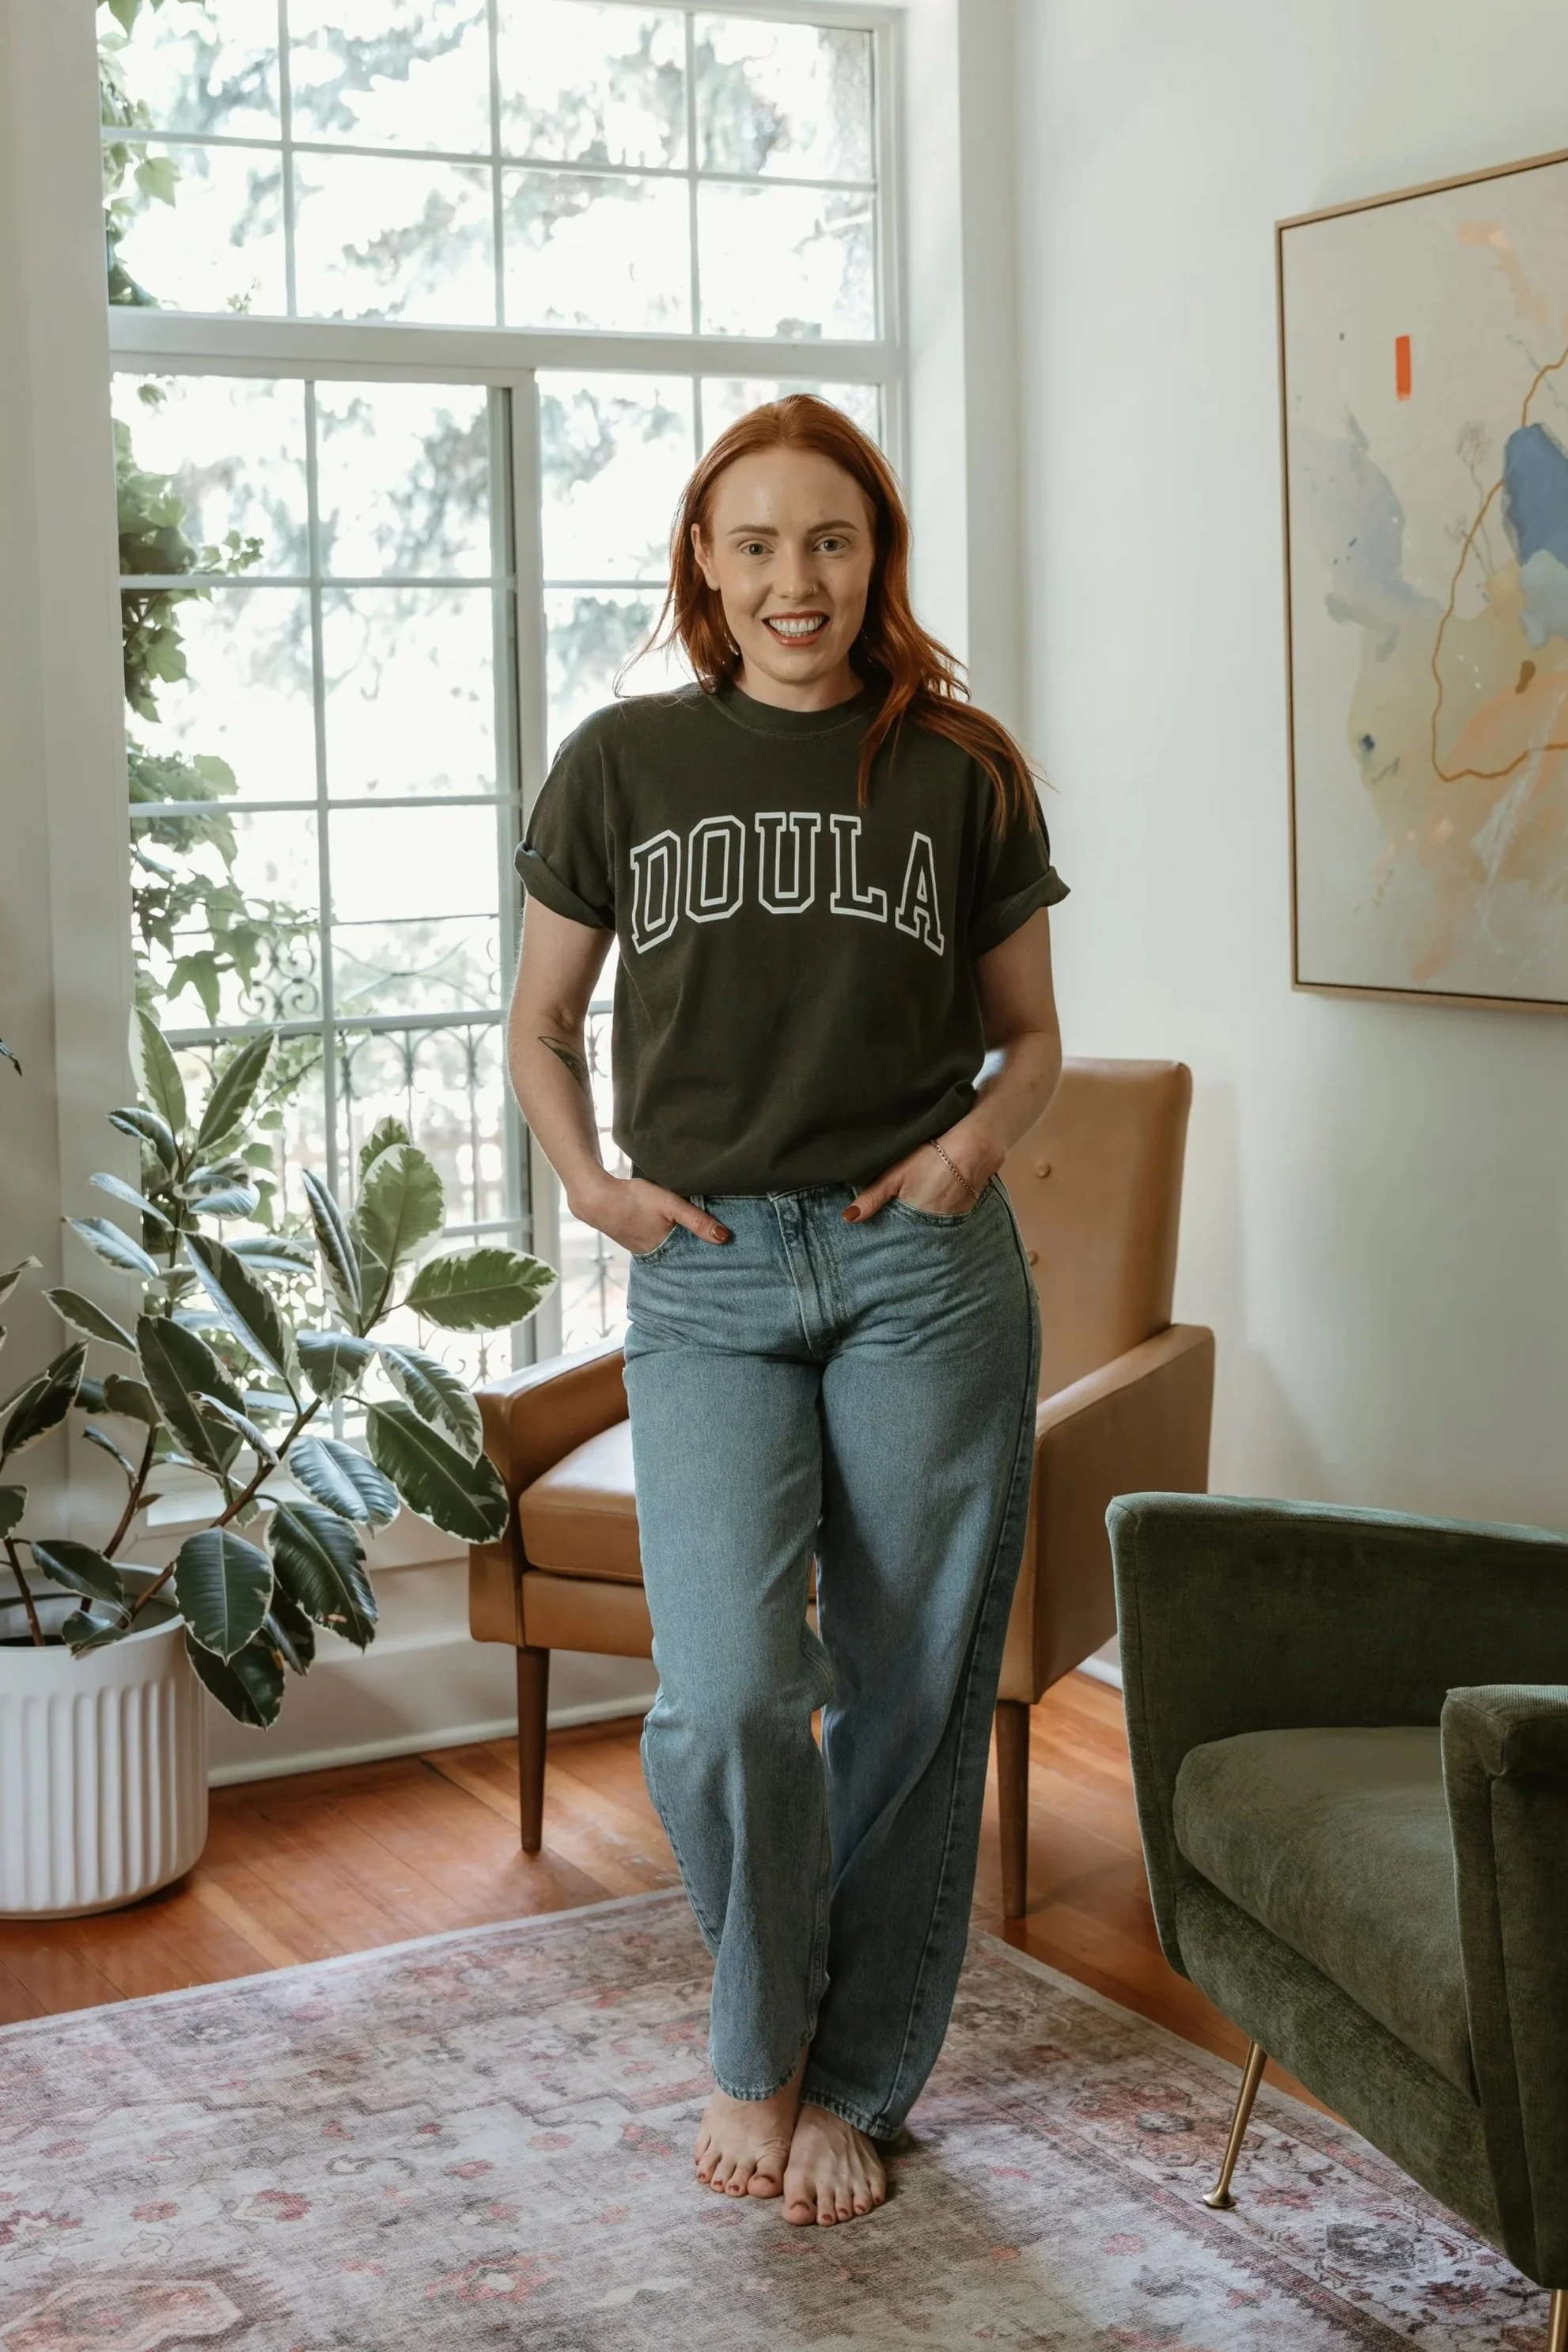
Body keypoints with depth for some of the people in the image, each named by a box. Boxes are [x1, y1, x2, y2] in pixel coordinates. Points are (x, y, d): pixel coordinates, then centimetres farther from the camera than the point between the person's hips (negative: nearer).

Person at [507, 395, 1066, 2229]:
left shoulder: (961, 773, 7)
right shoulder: (624, 764, 7)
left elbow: (1030, 1034, 15)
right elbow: (540, 1023, 16)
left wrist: (976, 1141, -4)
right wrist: (586, 1180, 0)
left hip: (926, 1268, 1)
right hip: (708, 1274, 0)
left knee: (912, 1691, 4)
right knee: (727, 1694, -13)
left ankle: (854, 2081, 24)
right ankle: (761, 2035, 16)